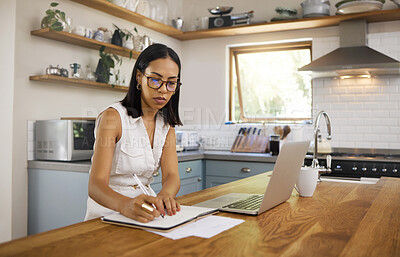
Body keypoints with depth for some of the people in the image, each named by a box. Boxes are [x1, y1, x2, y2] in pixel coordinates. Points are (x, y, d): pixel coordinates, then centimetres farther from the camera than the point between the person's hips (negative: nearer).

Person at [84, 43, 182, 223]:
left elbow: (172, 176, -6)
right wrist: (126, 205, -43)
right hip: (108, 210, -4)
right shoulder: (113, 116, -13)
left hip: (147, 210, 4)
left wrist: (164, 195, -30)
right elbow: (96, 185, -21)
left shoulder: (166, 124, 7)